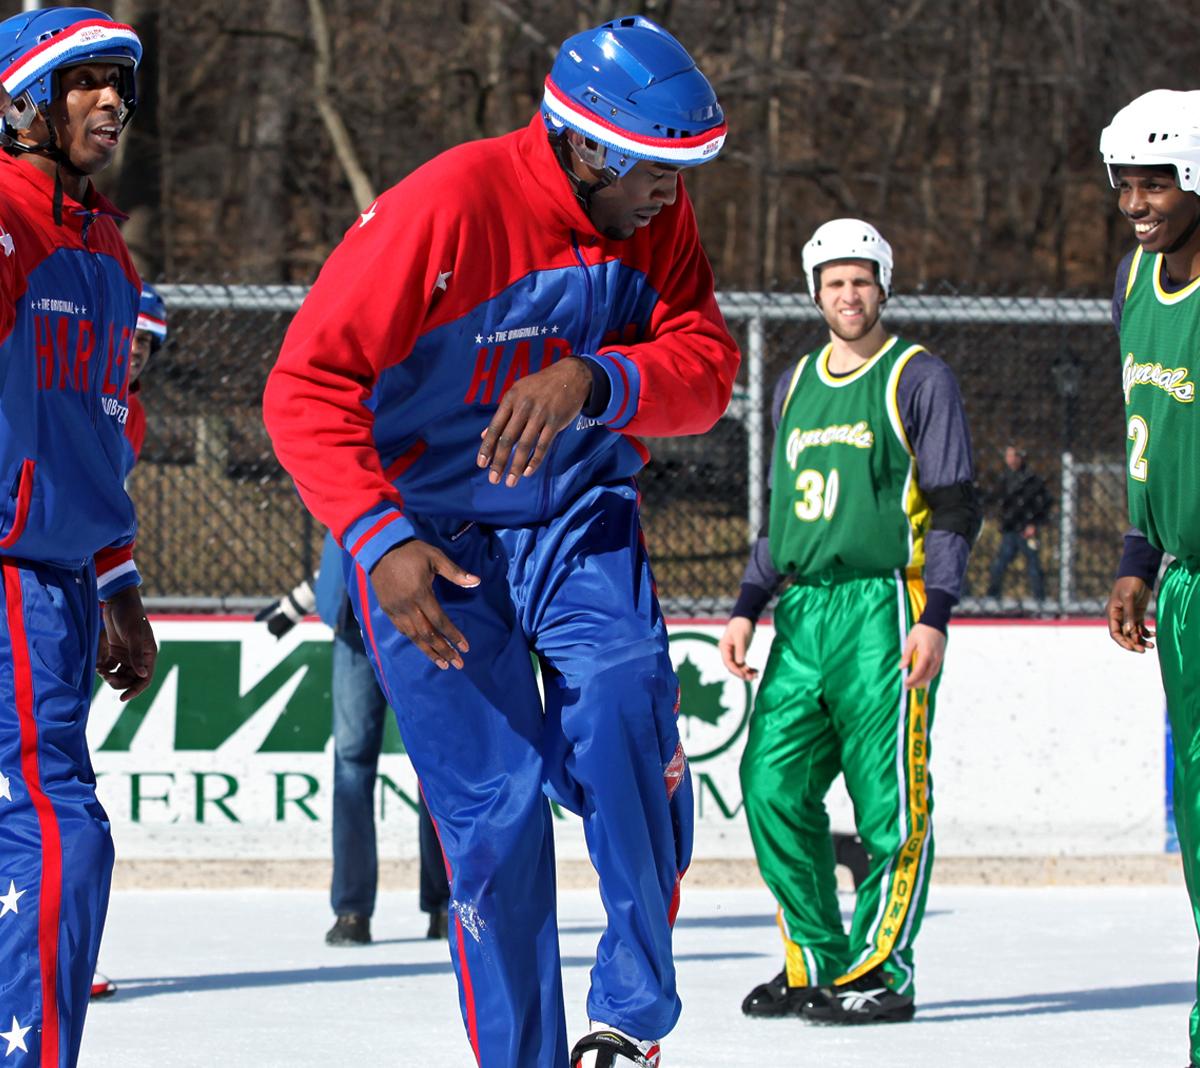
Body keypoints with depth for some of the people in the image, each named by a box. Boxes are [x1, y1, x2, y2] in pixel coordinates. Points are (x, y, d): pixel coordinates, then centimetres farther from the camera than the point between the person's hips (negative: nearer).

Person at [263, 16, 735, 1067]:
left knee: (627, 737, -22)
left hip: (580, 524, 4)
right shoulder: (448, 207, -21)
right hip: (430, 536, -3)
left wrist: (594, 381, -32)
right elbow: (307, 387, -18)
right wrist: (379, 540, -28)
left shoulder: (657, 222, -3)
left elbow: (706, 368, -11)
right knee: (496, 807, -8)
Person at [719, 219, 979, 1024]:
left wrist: (935, 617, -13)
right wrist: (748, 609, 16)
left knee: (888, 797, -7)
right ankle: (817, 960, 9)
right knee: (774, 784, -1)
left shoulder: (919, 378, 0)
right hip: (803, 612, 6)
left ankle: (880, 972, -2)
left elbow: (955, 509, -4)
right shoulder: (797, 385, 18)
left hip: (883, 606, -6)